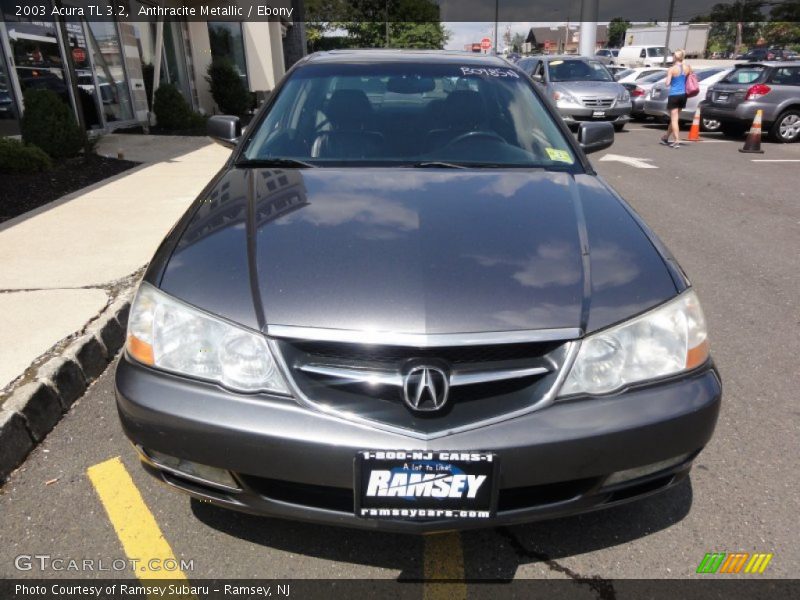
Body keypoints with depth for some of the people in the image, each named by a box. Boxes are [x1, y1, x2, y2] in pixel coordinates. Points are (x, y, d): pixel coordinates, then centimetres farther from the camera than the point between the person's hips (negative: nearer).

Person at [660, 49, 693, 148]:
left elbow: (667, 83, -15)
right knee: (674, 118, 17)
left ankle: (677, 141, -14)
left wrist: (666, 81, 5)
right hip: (683, 95, 6)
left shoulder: (672, 69, -11)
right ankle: (666, 137, 32)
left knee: (674, 119, -5)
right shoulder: (687, 67, 4)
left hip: (674, 95, -5)